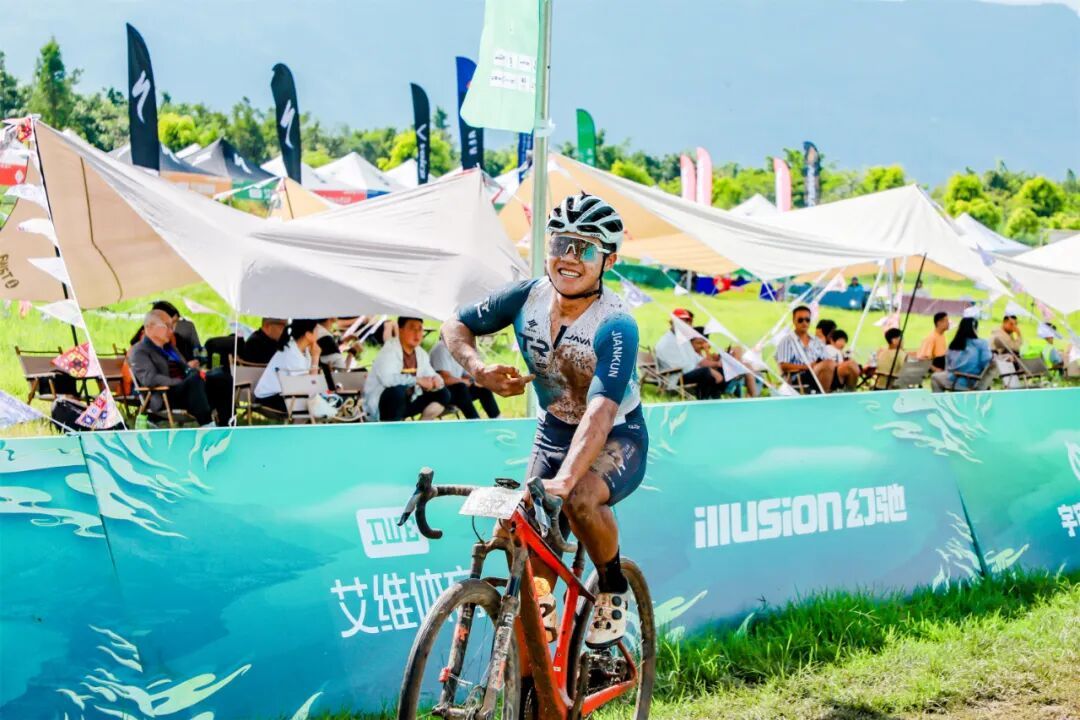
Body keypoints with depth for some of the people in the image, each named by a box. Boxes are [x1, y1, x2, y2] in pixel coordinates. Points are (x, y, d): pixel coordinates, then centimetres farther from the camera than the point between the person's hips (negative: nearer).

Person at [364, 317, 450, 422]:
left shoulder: (421, 353, 5)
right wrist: (417, 380, -30)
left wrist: (436, 380, -16)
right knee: (398, 390, -38)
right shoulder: (389, 350, -20)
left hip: (406, 402, 8)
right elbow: (387, 378, -37)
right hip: (378, 405, -8)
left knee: (443, 394, 0)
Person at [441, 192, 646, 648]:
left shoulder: (616, 326, -29)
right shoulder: (528, 298, -13)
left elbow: (601, 412, -42)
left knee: (580, 497, -34)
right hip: (553, 434, 5)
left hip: (616, 441, -5)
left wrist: (564, 479, -55)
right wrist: (478, 369, -21)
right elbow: (455, 326, 0)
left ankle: (613, 590, -6)